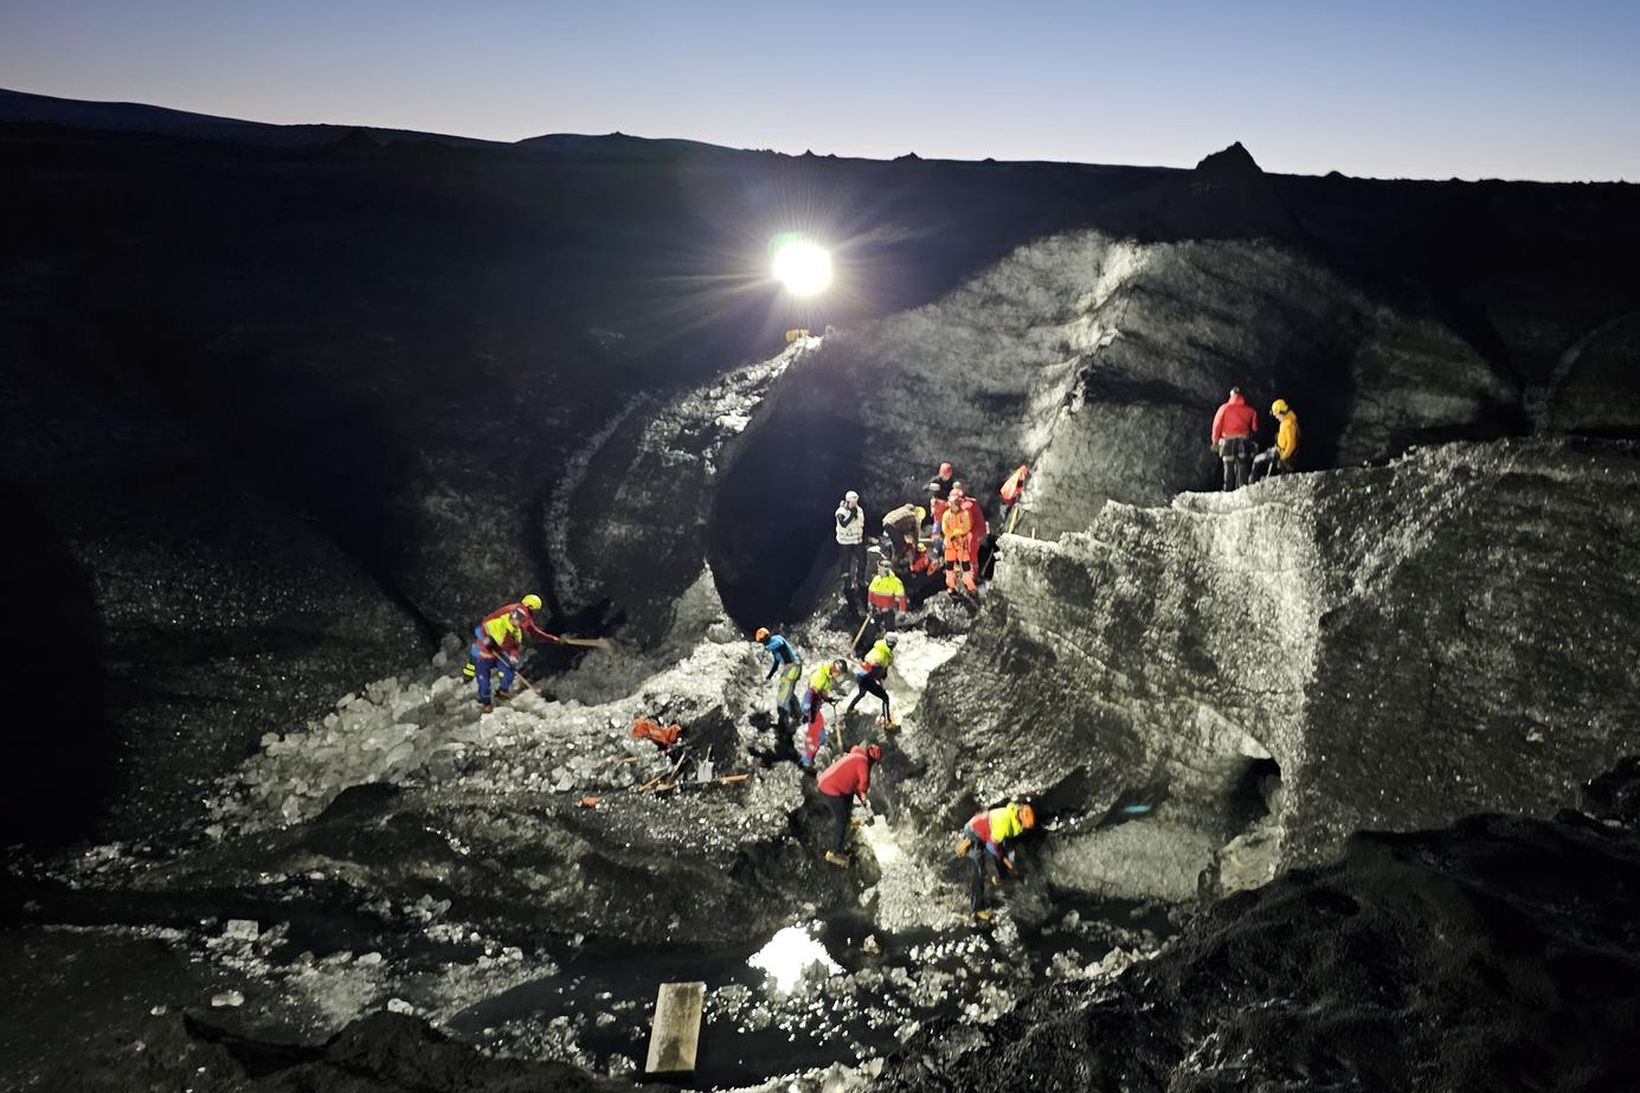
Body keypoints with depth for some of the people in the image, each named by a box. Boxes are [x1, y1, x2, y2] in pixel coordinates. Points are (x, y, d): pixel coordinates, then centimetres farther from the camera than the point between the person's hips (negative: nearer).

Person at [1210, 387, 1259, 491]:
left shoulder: (1224, 408, 0)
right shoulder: (1249, 410, 5)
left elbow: (1217, 425, -1)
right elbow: (1254, 427, 3)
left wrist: (1215, 442, 5)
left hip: (1228, 441, -1)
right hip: (1243, 441, 1)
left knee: (1228, 468, 6)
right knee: (1242, 467, 3)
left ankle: (1228, 490, 5)